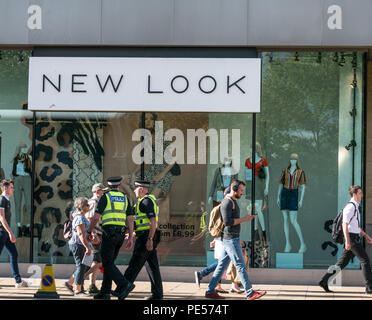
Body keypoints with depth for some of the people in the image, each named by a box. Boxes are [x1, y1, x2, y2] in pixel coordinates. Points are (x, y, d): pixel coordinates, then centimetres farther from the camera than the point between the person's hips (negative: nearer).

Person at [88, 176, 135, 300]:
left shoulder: (105, 197, -1)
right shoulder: (125, 198, 14)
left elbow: (96, 217, -5)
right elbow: (130, 219, 8)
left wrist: (89, 232, 8)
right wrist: (131, 238, 8)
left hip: (109, 232, -6)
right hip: (121, 233, 6)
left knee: (107, 263, -6)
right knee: (109, 262, 13)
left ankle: (124, 284, -22)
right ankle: (105, 292, 10)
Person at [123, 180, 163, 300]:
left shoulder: (146, 201, -12)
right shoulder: (150, 199, 20)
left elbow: (153, 221, -20)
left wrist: (149, 240, -24)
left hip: (145, 238, -10)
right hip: (148, 238, 10)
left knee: (134, 265, -5)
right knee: (152, 266, 7)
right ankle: (157, 294, 5)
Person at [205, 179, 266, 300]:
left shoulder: (233, 202, 19)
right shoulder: (227, 202, -13)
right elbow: (227, 221, -22)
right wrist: (244, 219, -16)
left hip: (232, 239, 10)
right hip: (230, 239, -10)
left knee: (222, 265, 9)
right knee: (240, 265, -8)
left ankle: (210, 291, 11)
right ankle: (250, 293, -6)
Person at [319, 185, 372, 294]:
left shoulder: (355, 207, 20)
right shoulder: (350, 207, -13)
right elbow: (345, 225, -19)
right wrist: (347, 241, -25)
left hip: (354, 238, 10)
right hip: (352, 237, -10)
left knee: (342, 262, 8)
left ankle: (324, 281, 6)